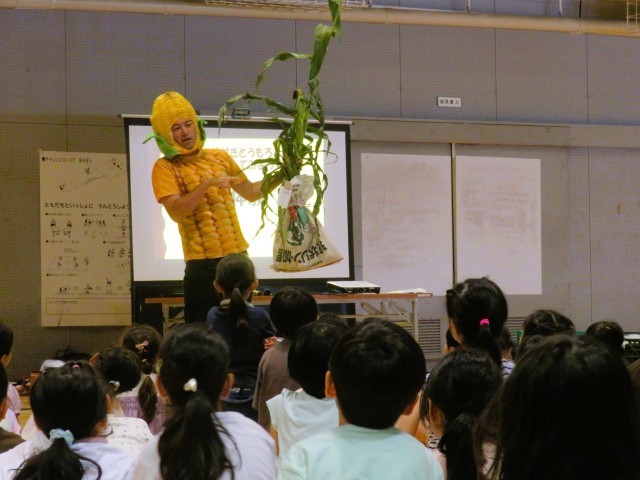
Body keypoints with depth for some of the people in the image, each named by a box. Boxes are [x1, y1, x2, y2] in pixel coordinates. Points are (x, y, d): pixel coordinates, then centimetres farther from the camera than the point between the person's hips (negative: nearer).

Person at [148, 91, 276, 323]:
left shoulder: (220, 157, 11)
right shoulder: (165, 167, -3)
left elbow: (251, 193, 20)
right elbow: (176, 212, -16)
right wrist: (207, 184, -22)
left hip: (237, 255, 5)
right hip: (202, 264, -5)